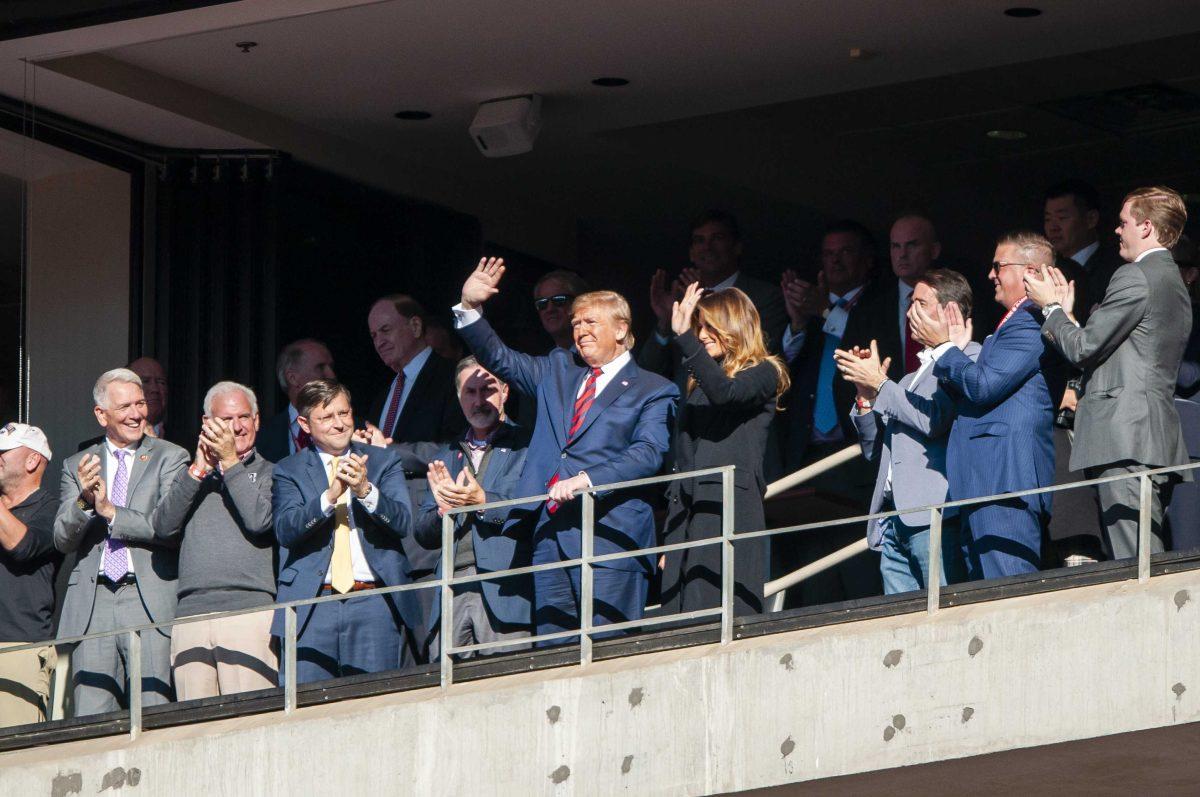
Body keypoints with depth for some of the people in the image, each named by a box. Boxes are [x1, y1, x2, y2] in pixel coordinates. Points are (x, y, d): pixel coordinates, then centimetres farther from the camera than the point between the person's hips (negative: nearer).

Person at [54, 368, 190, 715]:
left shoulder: (170, 458, 7)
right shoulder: (76, 466, 16)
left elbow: (169, 525, -5)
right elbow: (63, 539, 7)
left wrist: (111, 511, -10)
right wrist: (83, 501, -12)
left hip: (150, 602, -2)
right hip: (92, 604, 2)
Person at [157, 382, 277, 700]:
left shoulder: (270, 474, 12)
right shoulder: (193, 476, 24)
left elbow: (259, 520, -7)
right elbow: (166, 522, 8)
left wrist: (230, 463, -3)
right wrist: (199, 469, 0)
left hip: (249, 610, -4)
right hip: (191, 612, 4)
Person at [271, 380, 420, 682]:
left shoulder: (384, 462, 13)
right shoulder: (289, 470, 9)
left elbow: (404, 522, 0)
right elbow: (284, 530, -6)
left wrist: (366, 490, -18)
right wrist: (329, 497, -21)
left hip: (374, 603, 1)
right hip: (312, 608, -1)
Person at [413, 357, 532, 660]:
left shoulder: (525, 446, 6)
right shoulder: (447, 456, 23)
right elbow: (422, 533, 18)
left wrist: (484, 502, -18)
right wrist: (442, 510, -3)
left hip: (503, 591, -5)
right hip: (451, 590, 5)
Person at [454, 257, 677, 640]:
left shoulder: (653, 391, 4)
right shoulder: (558, 371, 22)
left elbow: (648, 454, -10)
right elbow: (499, 358, 21)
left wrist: (588, 479, -22)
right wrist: (469, 307, 6)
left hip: (608, 535, -6)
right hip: (551, 534, 6)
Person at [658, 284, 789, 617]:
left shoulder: (763, 374, 1)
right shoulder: (699, 383, 22)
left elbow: (725, 392, -23)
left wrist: (683, 336, -25)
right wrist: (668, 541, 17)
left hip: (731, 511, -7)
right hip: (687, 515, 7)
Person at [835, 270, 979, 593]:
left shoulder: (969, 358, 0)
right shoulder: (914, 374, 27)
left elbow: (933, 420, -15)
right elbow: (875, 451, 26)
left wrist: (879, 383, -4)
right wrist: (867, 395, 10)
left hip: (934, 517, -9)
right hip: (895, 518, 9)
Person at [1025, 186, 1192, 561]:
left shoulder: (1135, 278, -8)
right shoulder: (1173, 281, 23)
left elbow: (1083, 348, -9)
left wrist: (1051, 306, 7)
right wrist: (1064, 313, 22)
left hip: (1125, 443, -10)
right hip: (1160, 444, 10)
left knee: (1133, 563, -15)